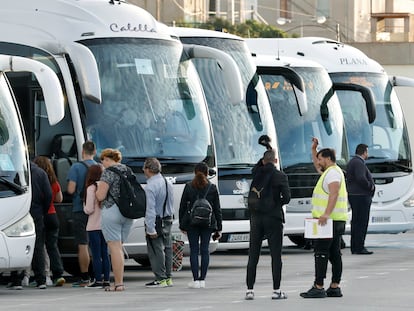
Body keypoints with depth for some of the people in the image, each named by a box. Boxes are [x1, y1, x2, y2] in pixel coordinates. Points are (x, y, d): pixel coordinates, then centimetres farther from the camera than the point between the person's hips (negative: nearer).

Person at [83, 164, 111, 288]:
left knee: (96, 255, -1)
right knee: (105, 254, 11)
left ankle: (98, 280, -2)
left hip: (94, 226, -6)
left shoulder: (92, 188, -12)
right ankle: (106, 280, 11)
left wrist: (84, 206, 7)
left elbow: (89, 209, -13)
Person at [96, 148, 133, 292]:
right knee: (119, 248, 14)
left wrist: (98, 188, 6)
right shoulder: (128, 170, 13)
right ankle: (120, 281, 13)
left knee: (114, 248, -5)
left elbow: (100, 196, -14)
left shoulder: (108, 172, -11)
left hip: (112, 211, -7)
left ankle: (118, 283, -6)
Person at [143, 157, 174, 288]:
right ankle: (168, 277, 19)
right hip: (168, 220, 8)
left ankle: (160, 278, -4)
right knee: (167, 248, 13)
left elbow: (150, 209, -22)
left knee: (156, 250, -3)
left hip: (156, 222, -8)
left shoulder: (150, 187, -19)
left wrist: (151, 229, -22)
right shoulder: (168, 183, 7)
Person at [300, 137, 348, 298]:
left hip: (328, 221, -11)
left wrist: (326, 214, -36)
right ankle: (334, 288, 11)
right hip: (336, 222, 11)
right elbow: (317, 166, 41)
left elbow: (334, 194, -27)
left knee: (320, 252, -11)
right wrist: (313, 149, 30)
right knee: (334, 254, 9)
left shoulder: (332, 172, -13)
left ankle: (318, 288, -15)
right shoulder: (330, 171, 20)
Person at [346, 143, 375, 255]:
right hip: (361, 196, -11)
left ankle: (354, 247, 15)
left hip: (352, 195, 11)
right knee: (362, 222, -9)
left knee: (356, 222, 12)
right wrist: (371, 186, -12)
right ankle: (359, 247, -11)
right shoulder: (359, 163, -15)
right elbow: (361, 179, -28)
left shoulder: (352, 162, 18)